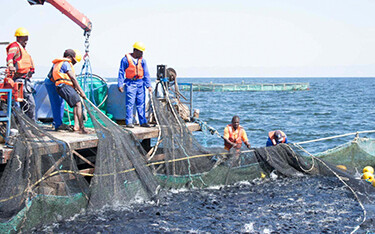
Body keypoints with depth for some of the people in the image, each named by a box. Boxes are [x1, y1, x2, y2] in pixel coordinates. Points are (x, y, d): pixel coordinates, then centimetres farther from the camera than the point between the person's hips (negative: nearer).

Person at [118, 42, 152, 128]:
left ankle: (143, 122, 10)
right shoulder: (126, 59, -5)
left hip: (140, 83, 4)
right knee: (130, 103, -7)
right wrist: (120, 85, -6)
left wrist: (148, 85, 0)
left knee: (141, 103, 5)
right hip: (130, 83, -4)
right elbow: (121, 72, -1)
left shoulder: (142, 60, 7)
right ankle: (129, 122, -2)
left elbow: (146, 73, 8)